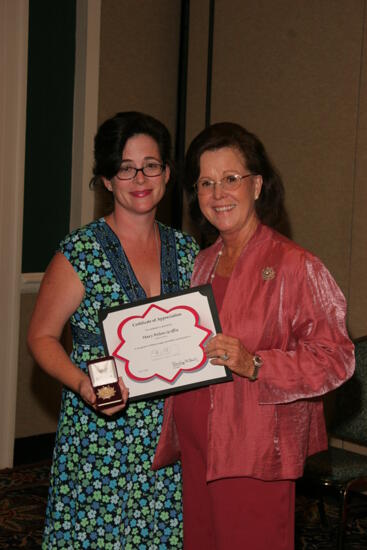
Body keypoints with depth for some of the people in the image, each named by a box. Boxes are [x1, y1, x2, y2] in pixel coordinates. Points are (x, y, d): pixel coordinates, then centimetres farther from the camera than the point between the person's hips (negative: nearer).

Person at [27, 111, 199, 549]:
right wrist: (83, 385, -19)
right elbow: (41, 336, -3)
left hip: (171, 433, 4)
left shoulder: (187, 252, 7)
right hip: (100, 436, -4)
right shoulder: (80, 253, -7)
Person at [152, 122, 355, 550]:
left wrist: (255, 365, -26)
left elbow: (336, 358, -16)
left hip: (254, 456, -7)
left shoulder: (294, 265, -11)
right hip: (197, 450, 7)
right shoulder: (203, 264, 12)